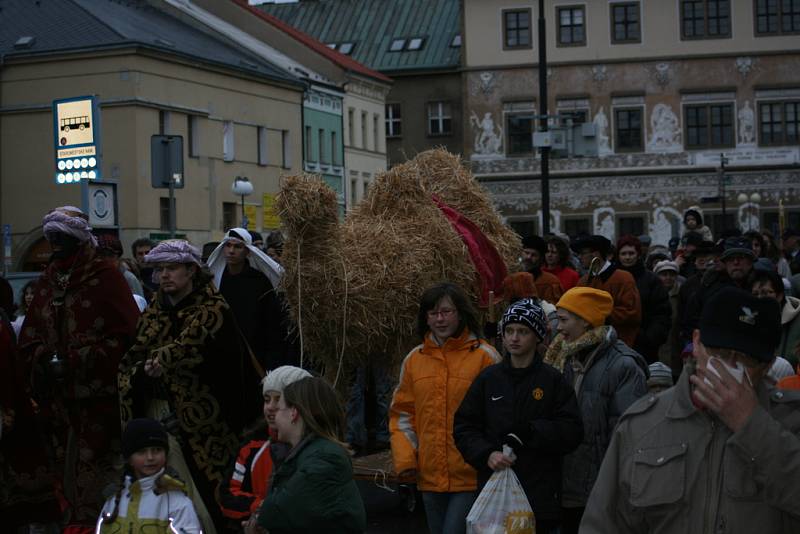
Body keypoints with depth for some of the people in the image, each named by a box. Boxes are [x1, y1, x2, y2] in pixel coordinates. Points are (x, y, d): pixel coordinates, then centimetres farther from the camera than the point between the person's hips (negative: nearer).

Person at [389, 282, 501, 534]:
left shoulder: (484, 356, -5)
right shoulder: (414, 359, 8)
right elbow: (402, 413, 13)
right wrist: (404, 457, 2)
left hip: (471, 477, -5)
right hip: (430, 476, 5)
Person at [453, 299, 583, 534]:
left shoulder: (553, 380, 1)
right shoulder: (489, 377, 9)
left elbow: (572, 431, -4)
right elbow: (464, 426, 8)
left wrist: (532, 431, -17)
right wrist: (486, 454, -9)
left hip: (540, 493, -2)